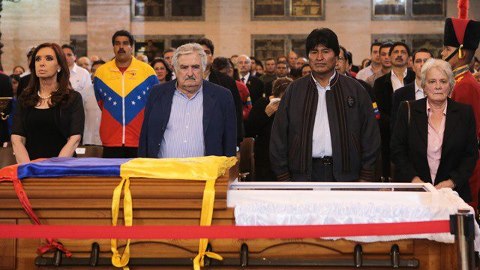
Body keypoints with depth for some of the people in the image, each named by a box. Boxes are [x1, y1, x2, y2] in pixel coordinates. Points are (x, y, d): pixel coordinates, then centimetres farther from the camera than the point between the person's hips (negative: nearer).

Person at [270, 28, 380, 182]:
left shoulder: (355, 90, 6)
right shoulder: (294, 91, 8)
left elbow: (370, 135, 6)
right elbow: (278, 137, 7)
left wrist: (365, 178, 0)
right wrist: (283, 177, 1)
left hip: (345, 173, 0)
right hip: (304, 173, 0)